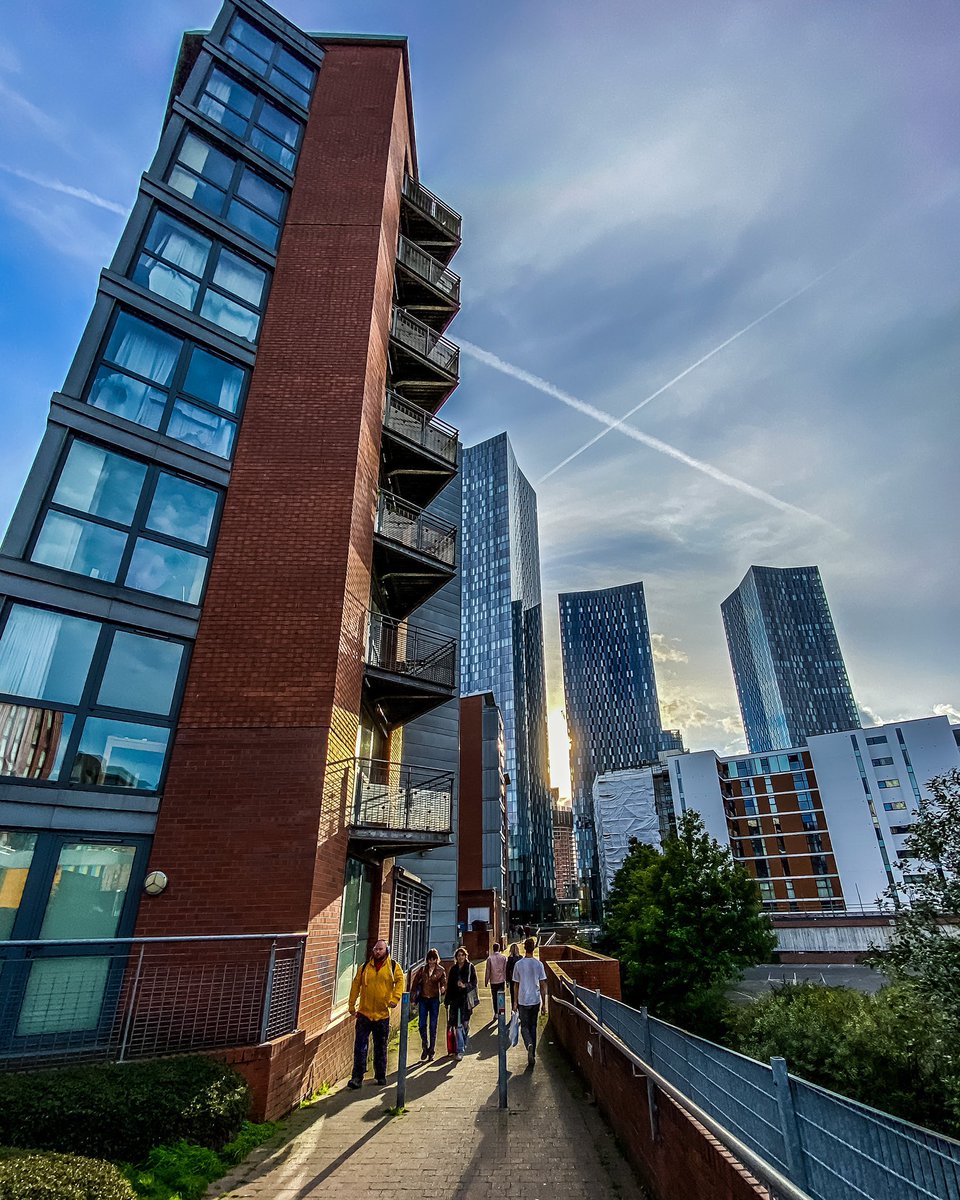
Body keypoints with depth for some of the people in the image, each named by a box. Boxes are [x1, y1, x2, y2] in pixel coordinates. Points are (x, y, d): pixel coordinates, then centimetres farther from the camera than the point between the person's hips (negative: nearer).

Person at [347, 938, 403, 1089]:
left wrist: (395, 999, -19)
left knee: (381, 1048, 14)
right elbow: (356, 985, 4)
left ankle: (381, 1075, 28)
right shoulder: (365, 967, 1)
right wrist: (352, 1005, 1)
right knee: (360, 1047, -2)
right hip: (364, 1013, 0)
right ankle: (357, 1077, 8)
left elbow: (400, 981, -6)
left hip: (382, 1014, 0)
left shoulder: (393, 966, -2)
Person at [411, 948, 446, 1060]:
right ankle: (425, 1047, 22)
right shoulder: (423, 969, 5)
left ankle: (431, 1051, 17)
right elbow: (416, 981, 10)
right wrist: (414, 993, 3)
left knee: (433, 1026, 4)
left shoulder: (440, 970, 0)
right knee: (422, 1025, 1)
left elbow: (444, 983, -6)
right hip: (423, 999, 2)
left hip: (434, 999, -2)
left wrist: (442, 988, -27)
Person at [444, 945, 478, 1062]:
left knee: (465, 1023, 2)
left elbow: (474, 983, -3)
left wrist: (465, 986, -20)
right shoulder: (453, 969, 11)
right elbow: (449, 985, 14)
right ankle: (460, 1050, 5)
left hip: (466, 998, -2)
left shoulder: (470, 967, 1)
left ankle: (464, 1044, 27)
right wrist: (447, 1000, 10)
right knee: (458, 1025, -2)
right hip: (455, 999, 2)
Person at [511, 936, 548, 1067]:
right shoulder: (539, 964, -6)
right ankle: (532, 1054, 18)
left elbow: (516, 985, 0)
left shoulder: (519, 964, -7)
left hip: (523, 1001, -1)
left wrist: (515, 1002, 11)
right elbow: (543, 986, -3)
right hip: (536, 1000, 2)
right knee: (533, 1026, 16)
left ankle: (529, 1045, -19)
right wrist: (544, 1004, 5)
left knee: (524, 1026, 8)